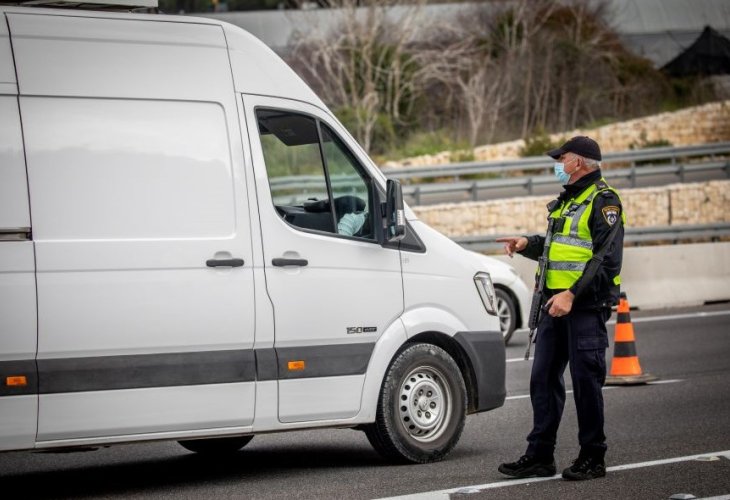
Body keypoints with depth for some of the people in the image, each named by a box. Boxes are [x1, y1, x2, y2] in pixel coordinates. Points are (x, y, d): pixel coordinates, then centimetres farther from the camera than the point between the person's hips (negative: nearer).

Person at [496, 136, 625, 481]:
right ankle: (539, 456, 14)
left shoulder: (603, 201, -10)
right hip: (556, 304, 9)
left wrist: (572, 295, -24)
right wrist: (527, 244, 10)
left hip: (586, 306, -9)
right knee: (543, 378, 8)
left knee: (586, 381, -3)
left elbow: (607, 260, -18)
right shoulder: (567, 201, 20)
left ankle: (592, 459, 7)